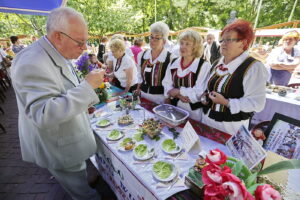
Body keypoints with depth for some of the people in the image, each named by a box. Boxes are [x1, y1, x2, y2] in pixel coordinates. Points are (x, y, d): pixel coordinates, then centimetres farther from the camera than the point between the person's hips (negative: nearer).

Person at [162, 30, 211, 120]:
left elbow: (200, 93, -18)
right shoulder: (174, 63, 5)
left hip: (194, 110, -4)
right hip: (175, 107, 5)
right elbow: (166, 84, 2)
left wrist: (179, 91, -13)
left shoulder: (204, 65, -12)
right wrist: (178, 95, -15)